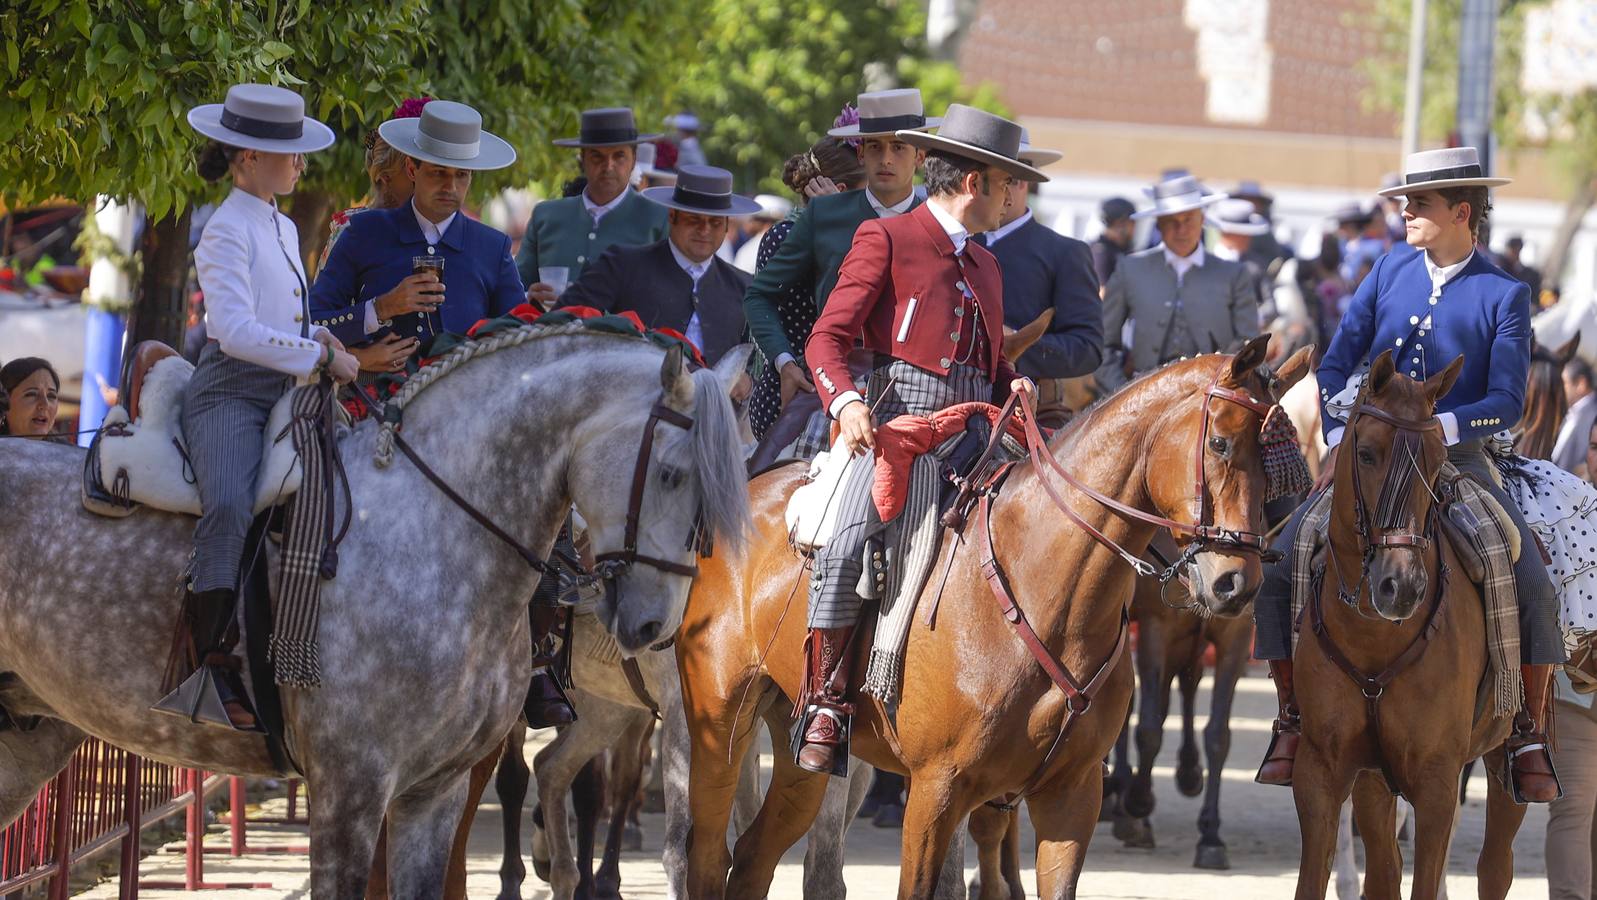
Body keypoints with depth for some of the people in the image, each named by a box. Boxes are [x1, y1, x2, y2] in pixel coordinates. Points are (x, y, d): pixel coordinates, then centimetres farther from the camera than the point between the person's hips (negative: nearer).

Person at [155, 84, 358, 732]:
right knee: (230, 505, -32)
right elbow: (235, 329, -19)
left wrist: (327, 339, 12)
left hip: (283, 396, 9)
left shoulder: (283, 229, 20)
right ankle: (210, 669, -35)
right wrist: (320, 355, -15)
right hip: (230, 392, -9)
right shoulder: (228, 232, -7)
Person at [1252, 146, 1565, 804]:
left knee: (1534, 586, -19)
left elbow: (1507, 402, -10)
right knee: (1278, 571, -13)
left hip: (1455, 460, -3)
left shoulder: (1505, 297, -3)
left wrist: (1440, 425, -25)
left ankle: (1529, 737, -5)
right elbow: (1336, 364, 7)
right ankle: (1292, 720, 1)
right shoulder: (1391, 272, 8)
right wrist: (1340, 440, -7)